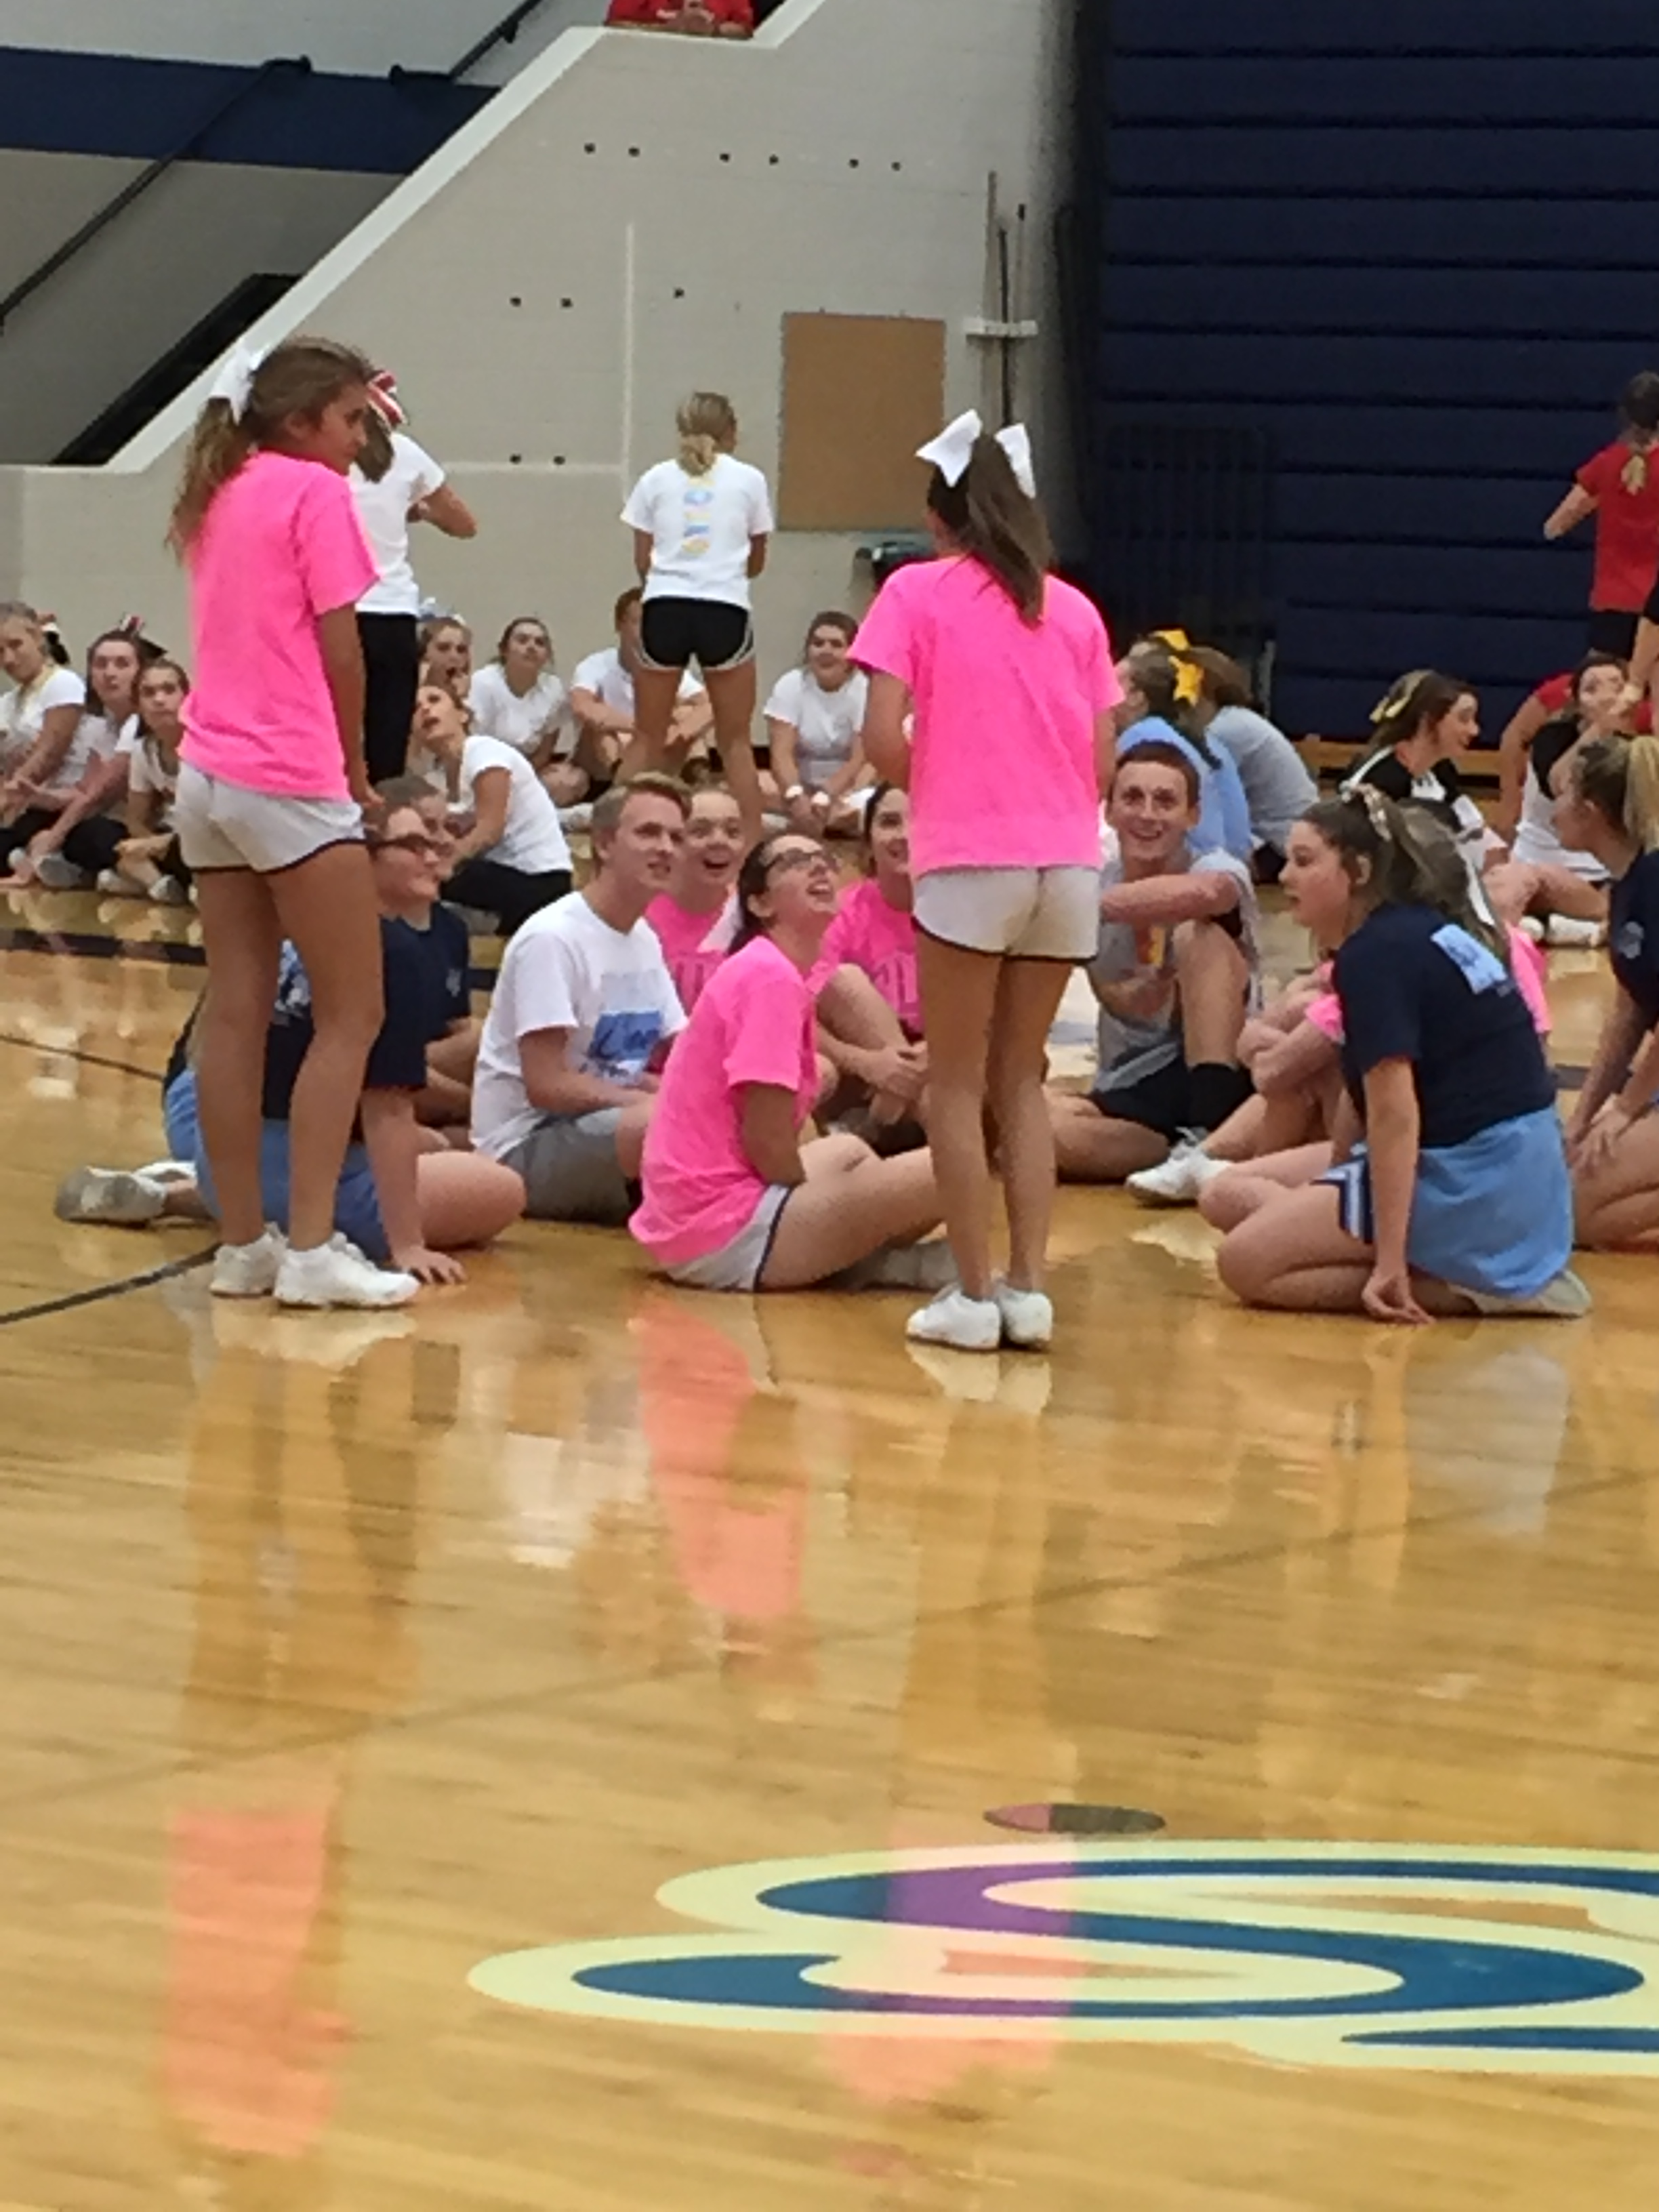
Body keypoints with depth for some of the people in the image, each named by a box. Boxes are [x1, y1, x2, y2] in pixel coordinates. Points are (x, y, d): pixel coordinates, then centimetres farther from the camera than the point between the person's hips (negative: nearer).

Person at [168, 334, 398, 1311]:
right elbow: (339, 650, -9)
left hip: (206, 772, 8)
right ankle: (310, 1249, -7)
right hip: (291, 781, -8)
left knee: (237, 1011, 8)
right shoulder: (316, 493, -7)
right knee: (352, 1015, -2)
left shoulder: (220, 495, 15)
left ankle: (243, 1243, 9)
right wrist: (355, 769, 3)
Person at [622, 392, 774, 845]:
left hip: (665, 608, 1)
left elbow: (642, 561, 10)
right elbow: (756, 562, 14)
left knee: (648, 737, 11)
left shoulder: (657, 479, 10)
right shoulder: (748, 480, 8)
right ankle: (751, 839, 4)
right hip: (725, 610, -1)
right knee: (735, 740, 7)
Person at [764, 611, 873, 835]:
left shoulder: (866, 691, -10)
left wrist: (825, 797, -33)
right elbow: (782, 753, -16)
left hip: (849, 788, -2)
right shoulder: (789, 686, -6)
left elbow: (862, 760, -17)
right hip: (802, 785, 2)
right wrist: (796, 797, -36)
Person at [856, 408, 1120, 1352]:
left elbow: (884, 740, -6)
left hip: (971, 860, -4)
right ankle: (1029, 1286, 8)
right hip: (1069, 862, 4)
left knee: (959, 1082, 6)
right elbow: (1103, 764, 8)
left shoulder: (919, 592, 2)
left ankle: (975, 1293, 2)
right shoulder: (1074, 609, 13)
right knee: (1022, 1077, 15)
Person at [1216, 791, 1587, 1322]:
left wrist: (1390, 1262, -21)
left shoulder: (1374, 955, -13)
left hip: (1474, 1187, -10)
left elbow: (1395, 1115, -20)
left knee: (1246, 1263, -12)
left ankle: (1469, 1289, -14)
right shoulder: (1434, 931, 15)